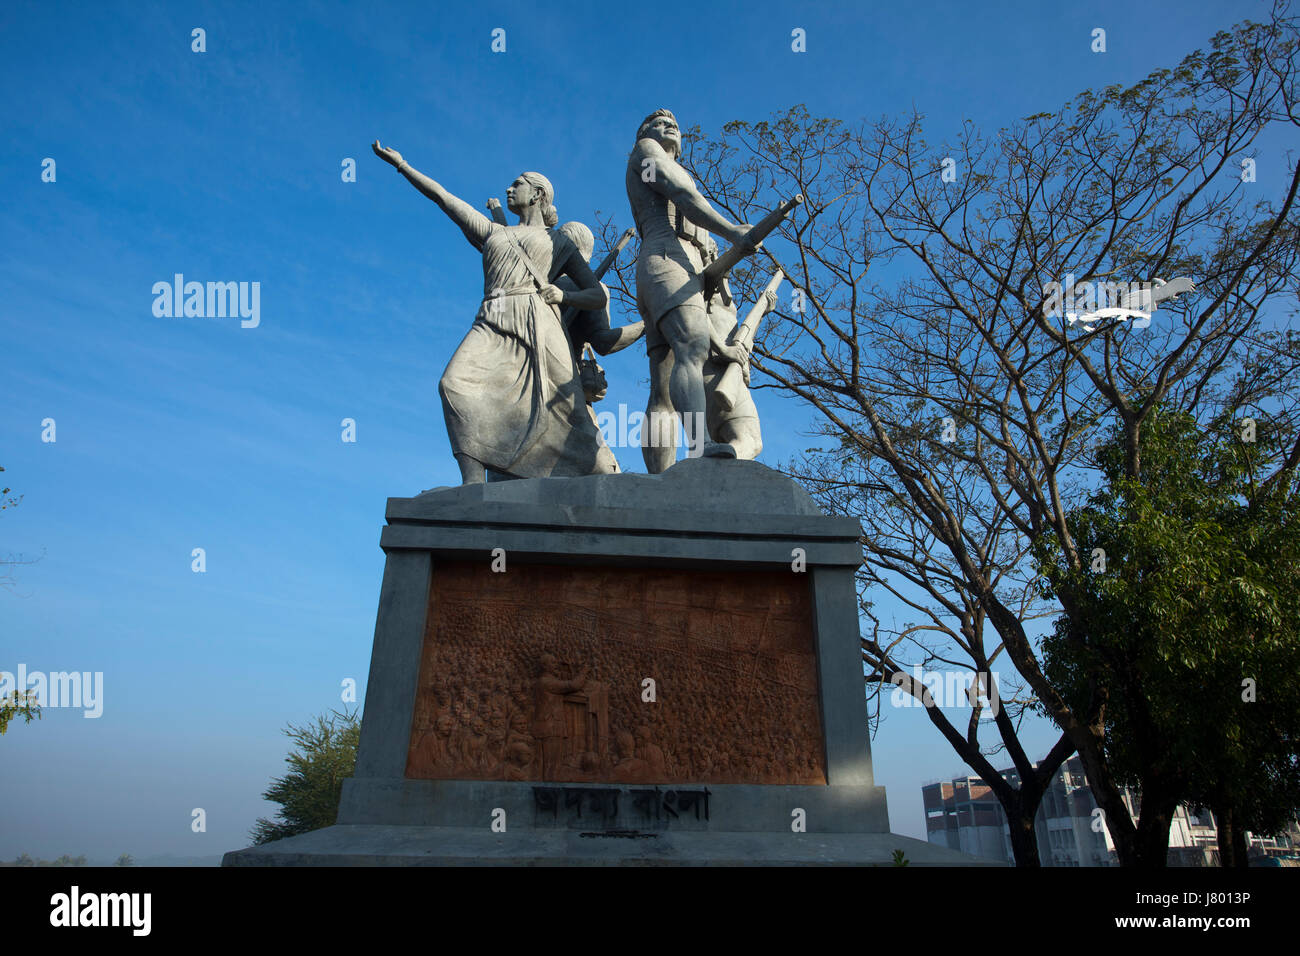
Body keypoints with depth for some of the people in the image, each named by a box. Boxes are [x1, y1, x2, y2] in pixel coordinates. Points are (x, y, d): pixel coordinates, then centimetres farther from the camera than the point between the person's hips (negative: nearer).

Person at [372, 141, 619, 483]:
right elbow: (441, 196, 34)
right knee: (456, 383, -27)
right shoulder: (492, 232, 32)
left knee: (568, 410, -19)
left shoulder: (560, 243, 22)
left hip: (539, 326, -2)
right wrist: (400, 164, 35)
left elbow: (599, 296, 15)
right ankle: (474, 488, -37)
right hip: (493, 328, 2)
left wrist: (563, 295, -3)